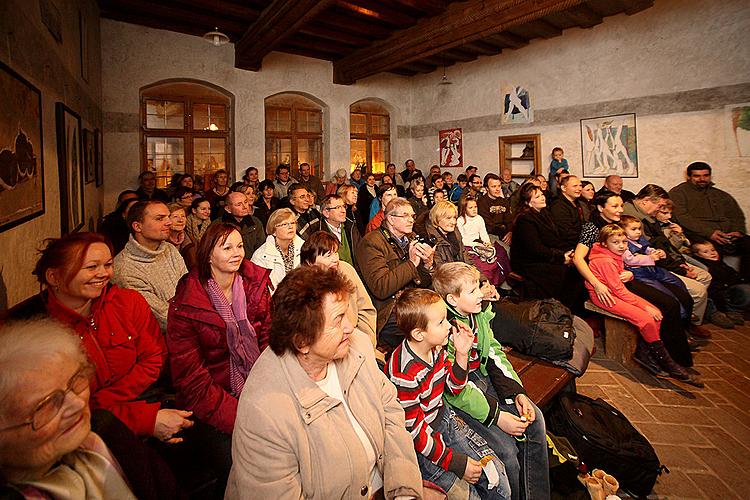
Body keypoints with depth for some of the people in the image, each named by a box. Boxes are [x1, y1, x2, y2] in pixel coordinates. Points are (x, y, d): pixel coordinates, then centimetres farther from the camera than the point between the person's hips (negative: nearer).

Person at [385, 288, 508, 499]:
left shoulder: (436, 349, -7)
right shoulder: (404, 373, -30)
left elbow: (454, 388, 8)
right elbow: (413, 431, -22)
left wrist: (461, 354, -9)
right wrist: (455, 462, -17)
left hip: (444, 420, 7)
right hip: (418, 443, -7)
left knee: (497, 473, 5)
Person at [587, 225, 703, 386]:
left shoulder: (616, 255, 8)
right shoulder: (605, 261, -21)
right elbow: (618, 290, -20)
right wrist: (644, 306, -16)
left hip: (615, 291, 10)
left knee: (656, 313, -4)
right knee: (646, 319, -21)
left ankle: (642, 353, 1)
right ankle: (668, 365, -7)